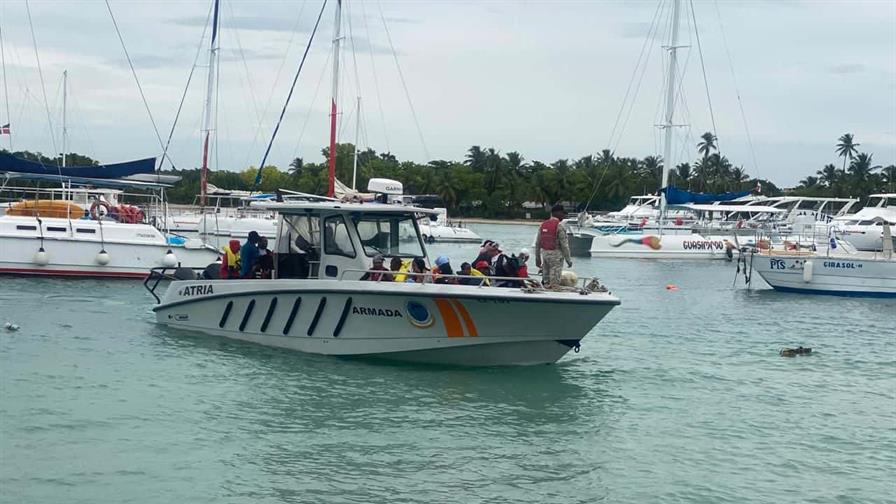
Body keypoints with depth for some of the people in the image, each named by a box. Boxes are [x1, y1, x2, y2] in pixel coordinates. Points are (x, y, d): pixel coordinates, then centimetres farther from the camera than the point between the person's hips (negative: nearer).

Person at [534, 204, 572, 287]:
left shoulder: (543, 225, 9)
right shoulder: (559, 226, -11)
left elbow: (537, 244, 12)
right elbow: (564, 244, -13)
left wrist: (537, 258, 19)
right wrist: (568, 259, -6)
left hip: (544, 253, 7)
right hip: (555, 254, -7)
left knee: (546, 280, 13)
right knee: (555, 281, -4)